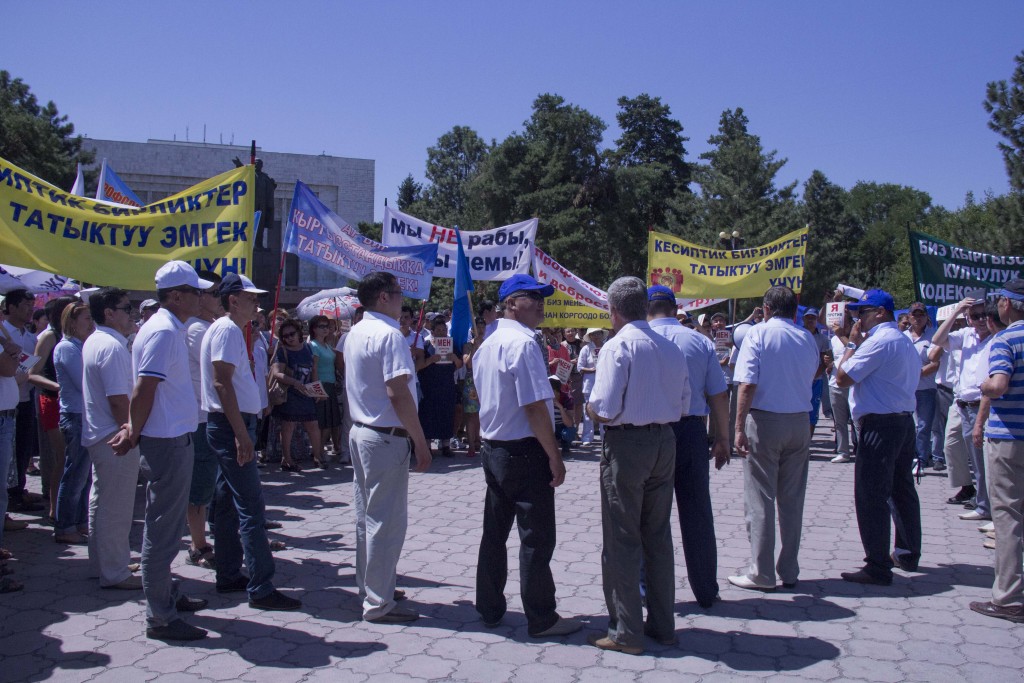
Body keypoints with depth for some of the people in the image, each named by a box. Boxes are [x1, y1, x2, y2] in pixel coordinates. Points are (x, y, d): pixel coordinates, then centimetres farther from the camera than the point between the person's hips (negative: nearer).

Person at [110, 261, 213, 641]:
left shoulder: (169, 328, 14)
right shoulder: (164, 331, -18)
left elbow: (145, 391, 15)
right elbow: (143, 391, -21)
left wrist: (134, 431, 9)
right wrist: (133, 435, -10)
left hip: (174, 441, 10)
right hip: (167, 442, -10)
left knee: (165, 525, 20)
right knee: (163, 530, -2)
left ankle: (166, 596, 34)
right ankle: (160, 618, 7)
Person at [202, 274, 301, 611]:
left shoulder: (227, 329, 17)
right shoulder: (227, 330, -13)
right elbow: (222, 383, -22)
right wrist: (241, 434, -25)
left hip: (228, 426, 11)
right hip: (231, 425, -11)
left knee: (228, 504, 15)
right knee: (251, 507, -10)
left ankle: (228, 576, 24)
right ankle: (261, 589, -8)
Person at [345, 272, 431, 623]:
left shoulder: (354, 334, 12)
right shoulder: (389, 334, -16)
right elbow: (398, 393, -23)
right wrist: (421, 443, -18)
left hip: (360, 432, 10)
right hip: (386, 437, -10)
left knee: (367, 516, 17)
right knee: (387, 520, -2)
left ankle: (369, 587, 29)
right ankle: (379, 603, 6)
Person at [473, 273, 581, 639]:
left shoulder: (487, 345, 12)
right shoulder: (523, 343, -17)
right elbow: (535, 407, -21)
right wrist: (555, 457, -15)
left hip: (493, 449, 9)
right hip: (526, 452, -9)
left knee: (495, 533, 15)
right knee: (537, 538, 1)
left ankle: (490, 610, 25)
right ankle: (541, 619, 10)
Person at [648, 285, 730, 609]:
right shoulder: (701, 342, 2)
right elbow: (718, 395, 2)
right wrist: (723, 439, 10)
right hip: (692, 431, 2)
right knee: (697, 513, 10)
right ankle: (706, 591, 19)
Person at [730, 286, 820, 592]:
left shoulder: (758, 333, -6)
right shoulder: (807, 338, 7)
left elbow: (747, 384, -15)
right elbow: (814, 374, 16)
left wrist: (739, 428, -14)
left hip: (765, 420, -4)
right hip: (800, 422, 5)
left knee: (760, 499, 1)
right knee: (792, 500, 11)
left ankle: (762, 573, 5)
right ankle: (789, 571, 17)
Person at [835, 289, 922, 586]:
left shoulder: (879, 341, -17)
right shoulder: (907, 342, 15)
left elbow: (842, 378, -17)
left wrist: (852, 343, -7)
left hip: (880, 425, -10)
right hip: (905, 420, 10)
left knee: (871, 495, -6)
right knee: (902, 490, 19)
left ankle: (878, 569, -4)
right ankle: (908, 554, 32)